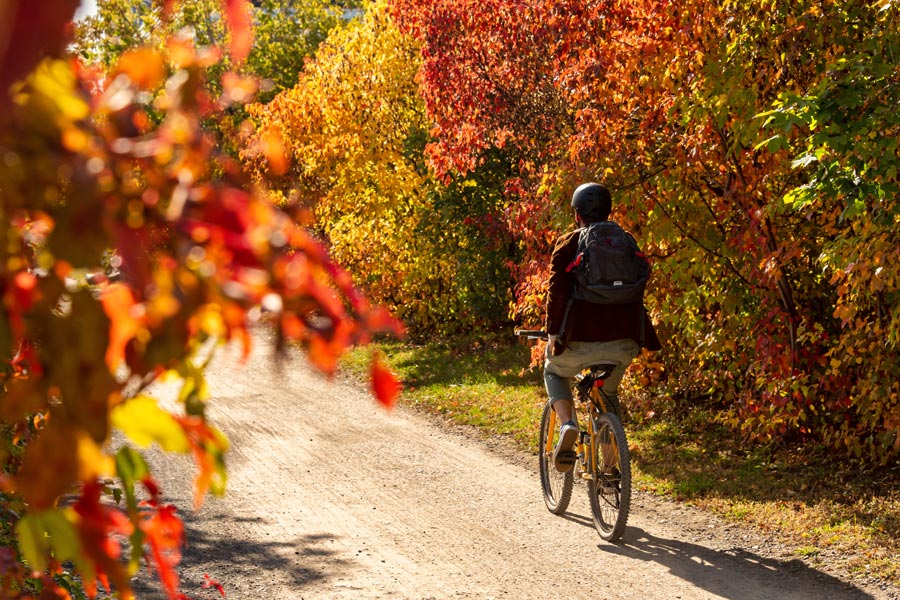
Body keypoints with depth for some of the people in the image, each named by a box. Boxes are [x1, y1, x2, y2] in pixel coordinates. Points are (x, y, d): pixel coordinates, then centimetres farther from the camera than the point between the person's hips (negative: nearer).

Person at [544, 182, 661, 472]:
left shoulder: (568, 243, 2)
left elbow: (558, 289, -9)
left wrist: (553, 330, -6)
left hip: (580, 337, -3)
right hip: (624, 340, 3)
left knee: (555, 372, 27)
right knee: (608, 392, 27)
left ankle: (567, 425, -1)